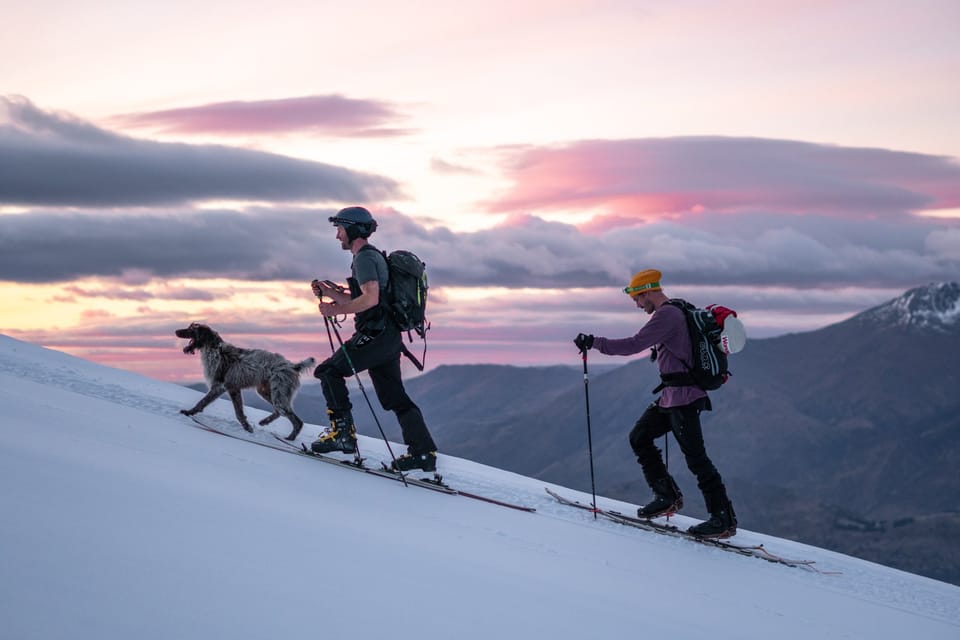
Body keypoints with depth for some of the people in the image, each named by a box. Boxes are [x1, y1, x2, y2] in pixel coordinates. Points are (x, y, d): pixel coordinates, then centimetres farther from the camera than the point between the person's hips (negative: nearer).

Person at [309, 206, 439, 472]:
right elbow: (356, 299, 27)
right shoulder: (374, 256, 23)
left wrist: (336, 310, -15)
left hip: (375, 335, -10)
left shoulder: (365, 258, -10)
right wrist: (328, 291, 17)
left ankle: (343, 432, -9)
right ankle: (423, 452, 8)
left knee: (328, 371, -5)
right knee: (394, 397, 10)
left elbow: (370, 299, -23)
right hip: (389, 337, 10)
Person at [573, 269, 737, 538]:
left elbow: (634, 344, -24)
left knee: (695, 457, -8)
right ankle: (667, 496, 16)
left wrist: (595, 342, -19)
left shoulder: (666, 315, -17)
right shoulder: (677, 312, 14)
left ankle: (724, 519, -4)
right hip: (670, 396, 10)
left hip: (683, 398, -10)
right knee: (639, 437, 13)